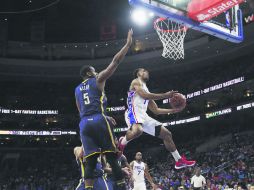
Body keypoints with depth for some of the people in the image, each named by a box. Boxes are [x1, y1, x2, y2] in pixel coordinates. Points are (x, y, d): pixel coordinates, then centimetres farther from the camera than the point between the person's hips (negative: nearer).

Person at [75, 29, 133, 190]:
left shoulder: (77, 89, 25)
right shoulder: (98, 80, 8)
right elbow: (116, 61, 2)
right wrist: (128, 43, 8)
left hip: (84, 124, 5)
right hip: (98, 121, -5)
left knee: (90, 161, 1)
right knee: (112, 158, -1)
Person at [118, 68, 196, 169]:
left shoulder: (146, 89, 30)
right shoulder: (136, 82, 6)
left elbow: (156, 110, 28)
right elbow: (144, 95, -15)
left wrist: (175, 110, 21)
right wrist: (165, 95, -14)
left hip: (143, 115, 9)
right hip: (134, 112, -9)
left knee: (167, 134, 6)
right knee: (137, 130, -43)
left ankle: (179, 161, 12)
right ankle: (122, 143, -13)